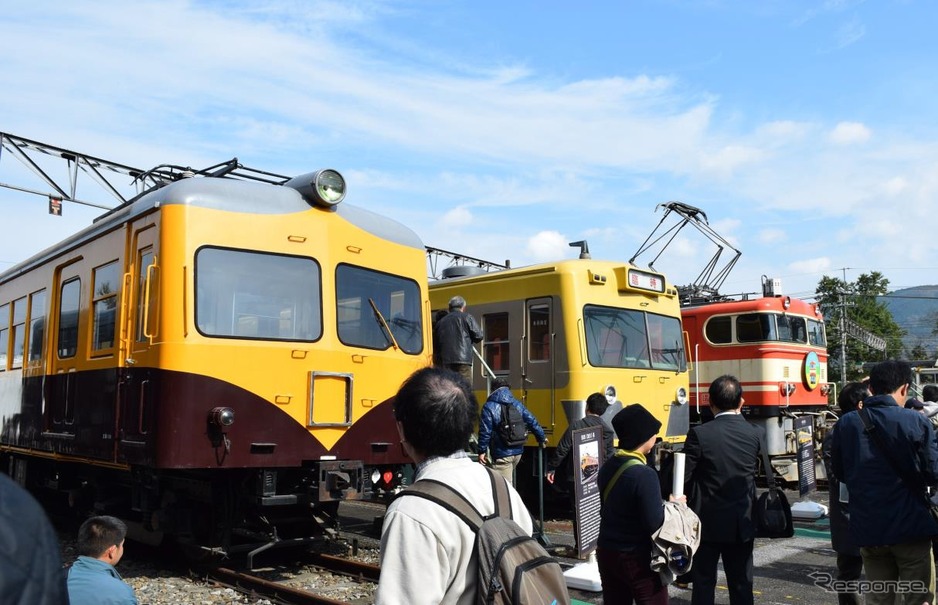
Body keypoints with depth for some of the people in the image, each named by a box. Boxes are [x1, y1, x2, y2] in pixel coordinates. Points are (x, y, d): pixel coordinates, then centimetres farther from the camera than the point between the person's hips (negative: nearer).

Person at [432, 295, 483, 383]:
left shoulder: (440, 322, 16)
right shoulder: (466, 317, 5)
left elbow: (435, 344, 16)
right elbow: (478, 336, 2)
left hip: (444, 362, 4)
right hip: (462, 359, -4)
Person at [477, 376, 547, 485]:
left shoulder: (489, 407, -11)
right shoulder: (517, 404, 6)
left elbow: (485, 432, -14)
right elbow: (533, 422, 9)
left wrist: (482, 451, -7)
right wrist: (542, 438, 22)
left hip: (501, 454, -7)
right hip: (518, 452, 7)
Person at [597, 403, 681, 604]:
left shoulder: (607, 467, 1)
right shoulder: (644, 474, -22)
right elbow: (654, 523, -22)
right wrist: (672, 505, -5)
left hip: (607, 552, 7)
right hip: (637, 558, -7)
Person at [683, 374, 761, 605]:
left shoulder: (699, 434, -15)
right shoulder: (755, 434, -5)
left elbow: (684, 478, -11)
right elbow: (757, 474, 2)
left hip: (707, 522, -3)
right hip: (742, 523, 3)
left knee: (703, 582, 8)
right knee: (741, 583, 12)